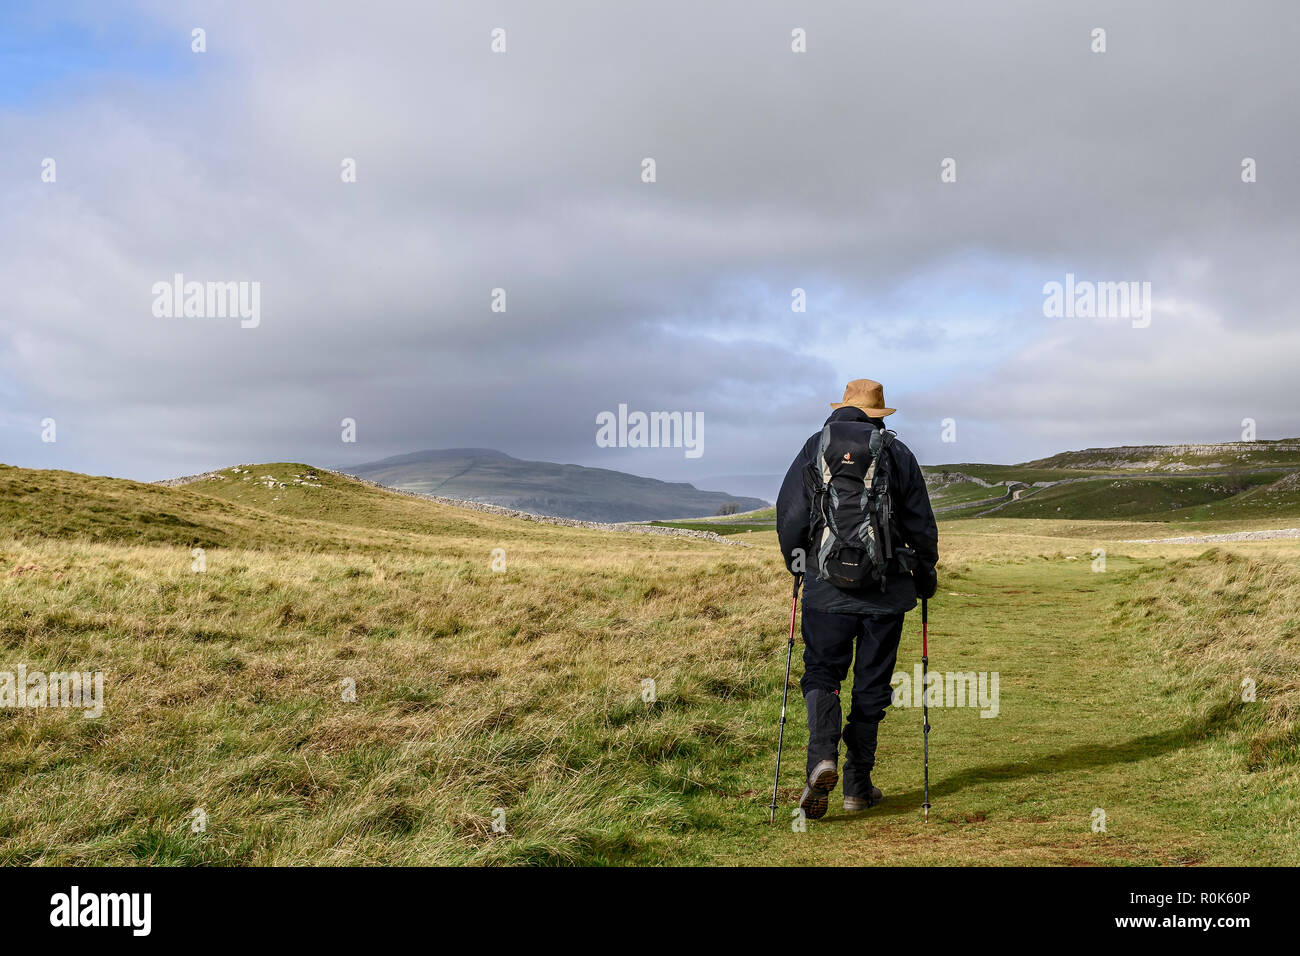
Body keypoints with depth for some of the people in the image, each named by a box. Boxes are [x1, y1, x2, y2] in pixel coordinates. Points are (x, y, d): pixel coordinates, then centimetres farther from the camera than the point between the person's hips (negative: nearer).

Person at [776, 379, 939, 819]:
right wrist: (925, 577, 21)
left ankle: (823, 755, -17)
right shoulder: (897, 453, 5)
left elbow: (789, 516, 3)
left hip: (826, 585, 0)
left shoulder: (813, 449, 5)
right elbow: (921, 525, 6)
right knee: (871, 684, 10)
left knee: (821, 673, 9)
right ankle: (858, 785, 13)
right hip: (885, 588, 0)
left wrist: (797, 565, 20)